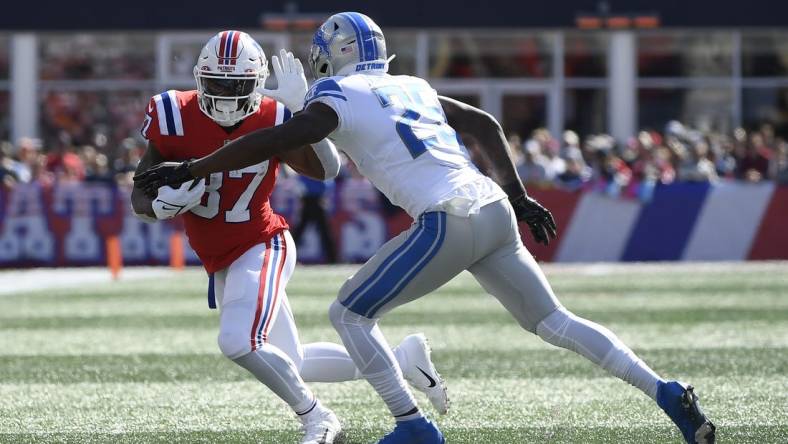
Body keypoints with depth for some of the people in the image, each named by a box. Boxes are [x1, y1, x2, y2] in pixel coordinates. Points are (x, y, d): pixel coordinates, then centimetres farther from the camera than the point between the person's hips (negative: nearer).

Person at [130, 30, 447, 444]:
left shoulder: (272, 120, -16)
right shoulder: (175, 118, -12)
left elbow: (327, 170, -25)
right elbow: (139, 197, -8)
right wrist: (161, 205, -31)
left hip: (261, 247, -5)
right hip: (220, 263, 5)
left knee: (239, 342, -29)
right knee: (287, 368, 12)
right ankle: (402, 358, 29)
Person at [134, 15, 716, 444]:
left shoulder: (339, 98, 1)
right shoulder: (411, 88, 24)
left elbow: (277, 140, -11)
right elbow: (485, 124, 31)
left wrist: (188, 170, -6)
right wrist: (518, 194, 34)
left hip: (448, 223, -8)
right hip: (495, 213, 8)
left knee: (350, 314, 7)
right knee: (554, 321, 16)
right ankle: (668, 393, 8)